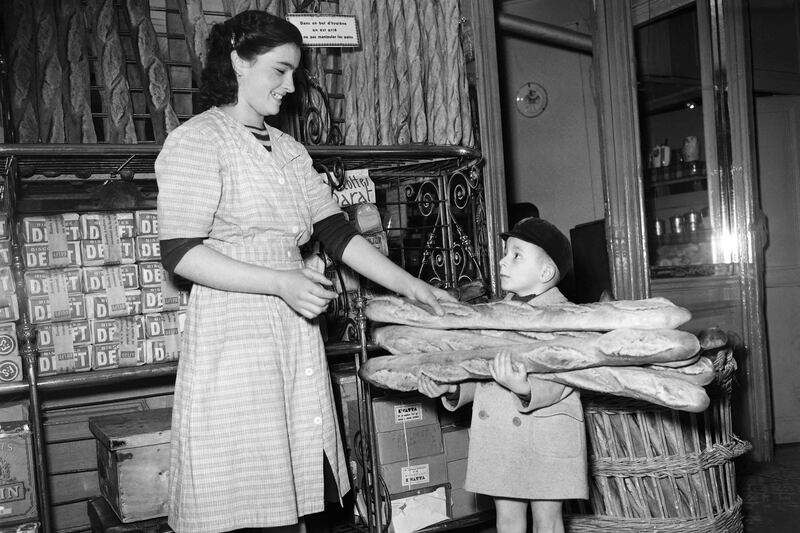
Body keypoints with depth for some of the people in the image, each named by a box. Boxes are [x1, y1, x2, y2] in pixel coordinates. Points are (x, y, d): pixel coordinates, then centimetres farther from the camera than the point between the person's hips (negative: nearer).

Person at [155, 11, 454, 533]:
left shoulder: (290, 149, 17)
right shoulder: (197, 141, -5)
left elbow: (337, 232, 13)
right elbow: (179, 253, -13)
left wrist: (409, 285, 6)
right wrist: (281, 282, -20)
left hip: (296, 331, 7)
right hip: (233, 332, -6)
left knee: (296, 486, 8)